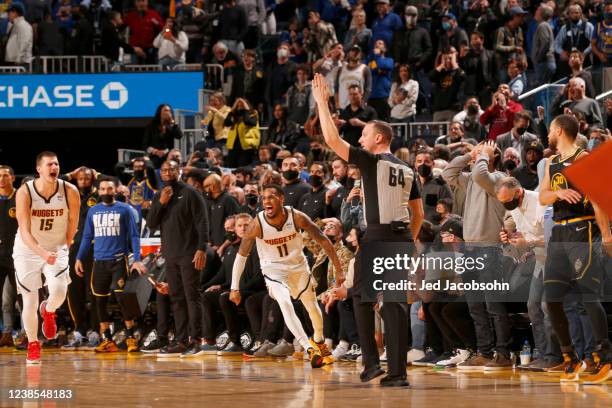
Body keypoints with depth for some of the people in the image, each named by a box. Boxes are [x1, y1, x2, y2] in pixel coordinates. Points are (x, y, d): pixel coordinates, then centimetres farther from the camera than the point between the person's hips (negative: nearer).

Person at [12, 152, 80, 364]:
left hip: (57, 249, 1)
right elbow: (25, 231, -23)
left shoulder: (70, 192, -15)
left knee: (59, 292, -23)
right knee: (30, 302, 2)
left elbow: (73, 221, 3)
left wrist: (64, 247, 6)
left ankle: (48, 311, 14)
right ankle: (33, 345, 24)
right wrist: (42, 253, -37)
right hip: (27, 251, -1)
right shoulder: (25, 192, -20)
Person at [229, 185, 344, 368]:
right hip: (274, 269, -3)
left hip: (299, 266, 3)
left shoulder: (297, 217, -22)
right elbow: (241, 255, -11)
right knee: (285, 303, -29)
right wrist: (234, 288, -12)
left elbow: (323, 241, -12)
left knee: (313, 307, 18)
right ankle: (310, 350, -36)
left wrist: (339, 269, -14)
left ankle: (318, 341, 49)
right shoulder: (257, 224, -23)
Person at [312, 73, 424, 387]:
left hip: (378, 236, -6)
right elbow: (419, 214, 18)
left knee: (361, 295, 9)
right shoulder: (406, 170, 16)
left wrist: (322, 102, -2)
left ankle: (371, 360, 0)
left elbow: (332, 140, -9)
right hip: (402, 236, 6)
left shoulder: (371, 161, -3)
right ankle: (397, 371, 1)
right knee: (395, 302, 6)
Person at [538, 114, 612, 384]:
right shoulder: (551, 163, 16)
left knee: (589, 296, -10)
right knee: (552, 299, 3)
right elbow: (542, 198, 9)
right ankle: (570, 359, 11)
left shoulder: (584, 158, -6)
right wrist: (559, 193, -14)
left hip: (583, 232, -7)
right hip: (559, 234, 8)